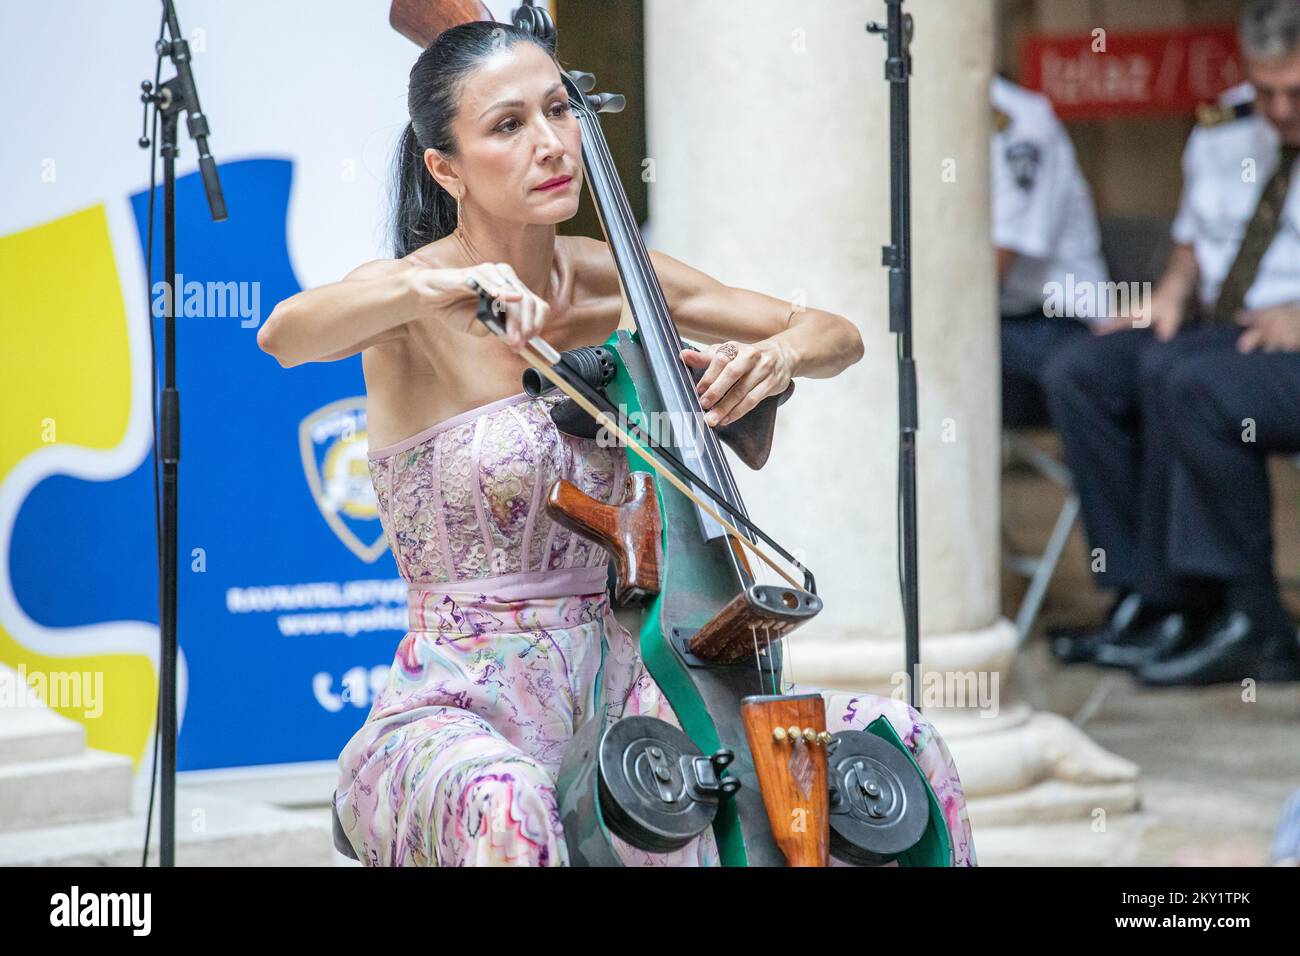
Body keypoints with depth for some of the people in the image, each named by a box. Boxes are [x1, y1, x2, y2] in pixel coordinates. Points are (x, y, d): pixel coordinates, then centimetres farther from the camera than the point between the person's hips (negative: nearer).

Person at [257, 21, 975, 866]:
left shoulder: (610, 282, 6)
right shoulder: (415, 310, -9)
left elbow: (836, 337, 12)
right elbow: (286, 333, -33)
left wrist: (775, 357, -10)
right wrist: (435, 286, -48)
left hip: (620, 694, 6)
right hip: (462, 715, -6)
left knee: (893, 738, -9)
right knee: (506, 803, -41)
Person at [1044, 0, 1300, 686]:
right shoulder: (1220, 138, 16)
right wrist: (1173, 291, 7)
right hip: (1213, 336, 8)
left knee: (1178, 373, -33)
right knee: (1079, 372, -12)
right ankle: (1146, 600, -15)